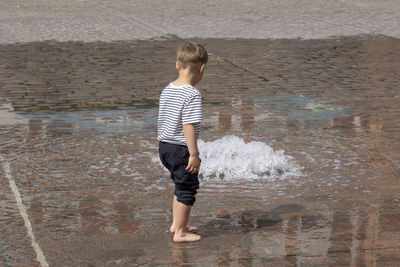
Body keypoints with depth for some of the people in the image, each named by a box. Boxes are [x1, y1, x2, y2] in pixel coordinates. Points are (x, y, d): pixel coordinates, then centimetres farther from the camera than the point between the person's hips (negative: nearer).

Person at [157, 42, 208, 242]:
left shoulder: (167, 90, 7)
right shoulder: (192, 95, -20)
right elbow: (189, 127, -23)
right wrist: (194, 154, -18)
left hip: (164, 147, 9)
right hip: (181, 149, -9)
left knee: (181, 185, 24)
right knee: (187, 188, 5)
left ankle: (177, 224, 35)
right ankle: (180, 232, 11)